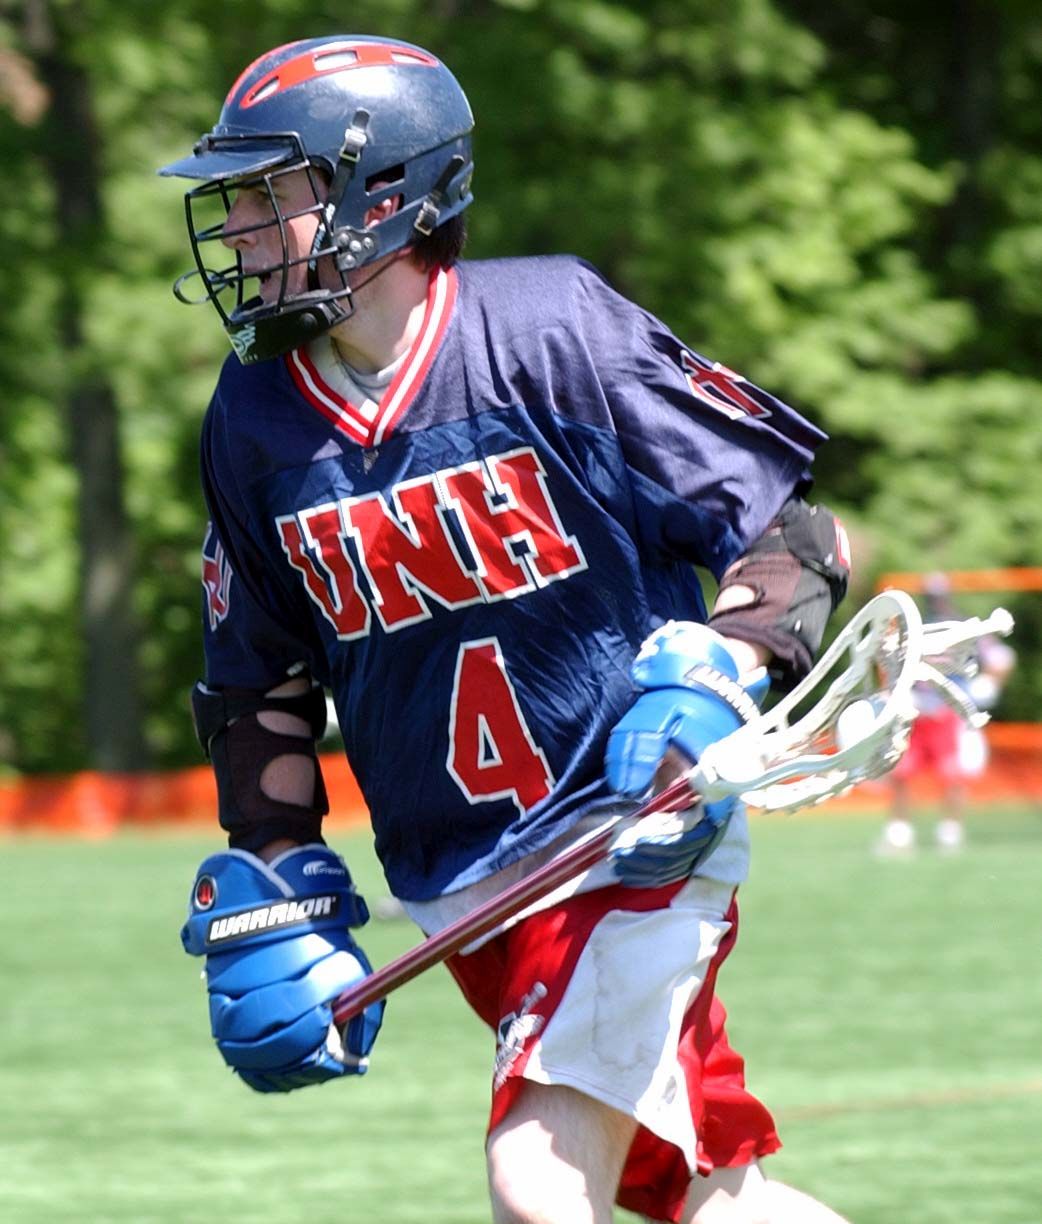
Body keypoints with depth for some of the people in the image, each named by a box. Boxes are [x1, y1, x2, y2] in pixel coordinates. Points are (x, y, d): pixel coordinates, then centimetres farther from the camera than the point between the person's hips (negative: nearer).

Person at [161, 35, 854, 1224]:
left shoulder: (550, 328, -11)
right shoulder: (256, 418, 4)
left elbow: (786, 528, -7)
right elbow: (258, 680, 16)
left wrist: (713, 689, -22)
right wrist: (269, 891, 9)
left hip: (639, 836, -5)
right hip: (461, 890, 5)